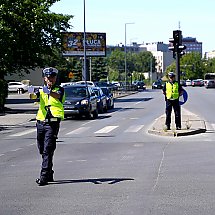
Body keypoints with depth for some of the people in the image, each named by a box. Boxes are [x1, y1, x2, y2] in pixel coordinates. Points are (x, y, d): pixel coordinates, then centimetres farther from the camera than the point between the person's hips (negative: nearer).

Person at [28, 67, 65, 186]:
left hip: (52, 122, -5)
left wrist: (49, 92, -42)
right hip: (41, 122, 5)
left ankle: (44, 176, -15)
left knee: (48, 150, -13)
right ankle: (49, 174, 25)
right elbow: (34, 96, -7)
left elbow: (57, 95, -19)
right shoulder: (41, 89, 14)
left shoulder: (59, 89, 5)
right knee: (42, 150, 12)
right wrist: (32, 93, -32)